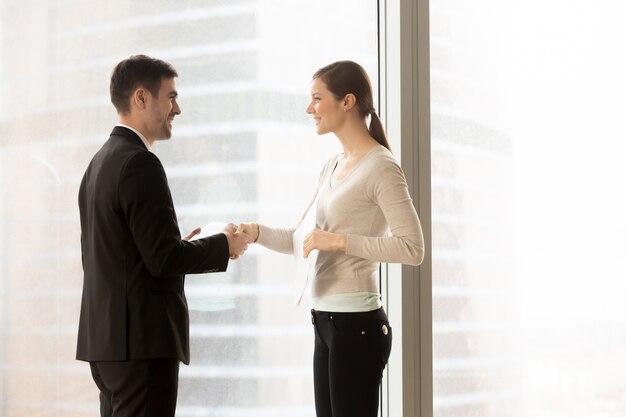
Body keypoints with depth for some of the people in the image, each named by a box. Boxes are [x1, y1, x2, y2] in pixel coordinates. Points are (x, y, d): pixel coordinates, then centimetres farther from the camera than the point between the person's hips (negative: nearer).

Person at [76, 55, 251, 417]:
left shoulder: (100, 162, 14)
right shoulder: (140, 163, -15)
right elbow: (163, 259, -19)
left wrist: (179, 247, 16)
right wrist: (225, 246, -5)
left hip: (106, 334, 9)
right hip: (142, 338, -9)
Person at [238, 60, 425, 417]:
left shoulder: (381, 166, -12)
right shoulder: (333, 166, 14)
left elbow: (413, 248, -18)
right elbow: (309, 239, 20)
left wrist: (341, 241, -19)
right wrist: (256, 232, 6)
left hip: (356, 323, -9)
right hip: (327, 320, 9)